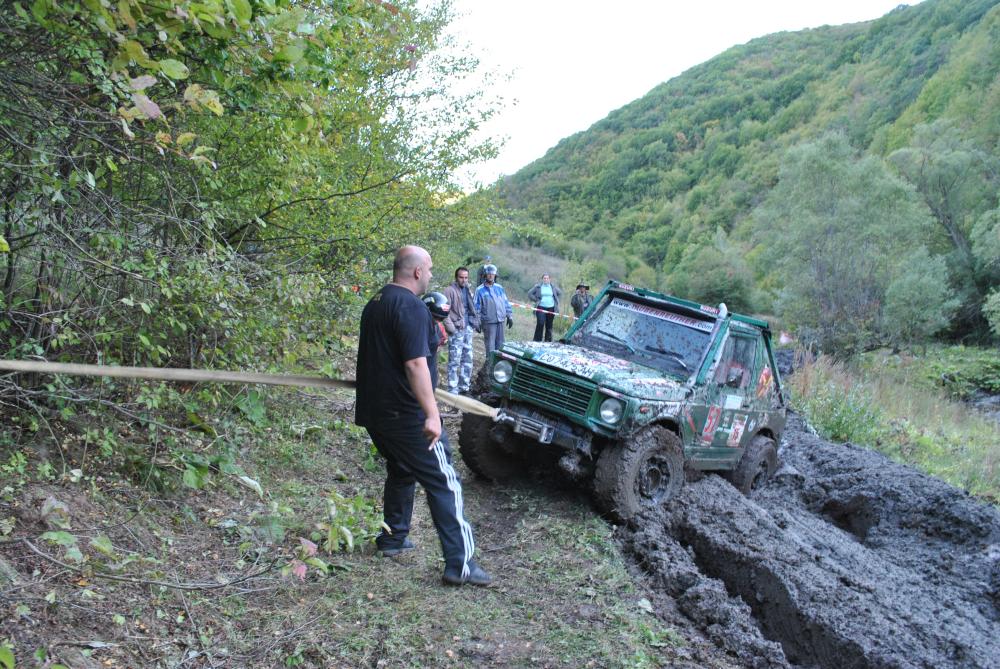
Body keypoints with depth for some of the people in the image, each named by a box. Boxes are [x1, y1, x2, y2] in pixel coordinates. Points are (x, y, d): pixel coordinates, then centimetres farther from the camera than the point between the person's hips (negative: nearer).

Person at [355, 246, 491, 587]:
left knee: (400, 471, 26)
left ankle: (393, 538, 34)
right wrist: (432, 414, -27)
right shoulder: (411, 307, -18)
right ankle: (459, 563, -4)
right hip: (406, 415, -9)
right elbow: (415, 364, -26)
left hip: (375, 411, 9)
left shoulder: (375, 303, 12)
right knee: (444, 483, -4)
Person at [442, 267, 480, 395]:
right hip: (456, 330, -8)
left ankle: (464, 386, 23)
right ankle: (452, 390, -2)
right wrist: (451, 328, -18)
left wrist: (476, 324, 15)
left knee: (468, 359, 12)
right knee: (454, 361, -7)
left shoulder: (468, 290, 16)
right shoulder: (450, 290, -7)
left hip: (468, 329, 8)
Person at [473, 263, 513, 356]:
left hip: (500, 320, 4)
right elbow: (477, 307, -2)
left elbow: (506, 303, 15)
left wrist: (509, 316, 11)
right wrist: (477, 322, -6)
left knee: (500, 344, 11)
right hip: (488, 322, -4)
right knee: (490, 345, -2)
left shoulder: (500, 288, 11)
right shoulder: (480, 290, -2)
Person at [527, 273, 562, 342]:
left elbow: (560, 293, 23)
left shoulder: (553, 287, 9)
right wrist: (536, 300, -2)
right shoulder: (538, 286, 2)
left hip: (551, 308, 3)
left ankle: (548, 341, 12)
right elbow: (530, 294, 6)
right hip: (541, 308, -3)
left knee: (549, 326, 5)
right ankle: (537, 340, -9)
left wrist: (556, 301, 11)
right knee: (540, 324, -15)